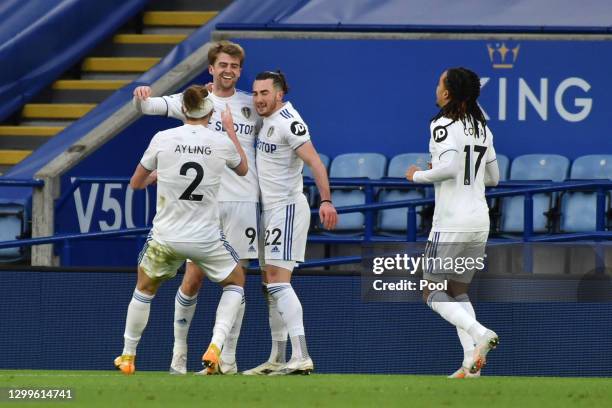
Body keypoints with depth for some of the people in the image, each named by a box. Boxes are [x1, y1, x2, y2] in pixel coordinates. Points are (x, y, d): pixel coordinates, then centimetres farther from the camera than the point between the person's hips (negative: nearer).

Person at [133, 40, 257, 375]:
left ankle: (228, 357, 6)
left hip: (243, 200, 1)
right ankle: (179, 349, 11)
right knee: (193, 277, -3)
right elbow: (149, 106, -5)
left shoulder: (252, 105, 10)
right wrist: (141, 97, -27)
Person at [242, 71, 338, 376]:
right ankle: (277, 360, 18)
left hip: (287, 207, -10)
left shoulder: (288, 122, -16)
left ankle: (301, 358, -26)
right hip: (269, 210, 10)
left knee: (277, 279, -19)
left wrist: (326, 201, -36)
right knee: (270, 286, 12)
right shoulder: (266, 119, 12)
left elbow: (314, 161, -24)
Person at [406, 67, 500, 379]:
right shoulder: (482, 128, 12)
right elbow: (493, 178, 18)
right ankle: (471, 364, 1)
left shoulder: (444, 125, -12)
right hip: (480, 222, 7)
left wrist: (418, 176, -8)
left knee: (433, 294, 2)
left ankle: (480, 334, -21)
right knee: (458, 292, 15)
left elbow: (449, 167, -25)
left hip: (451, 222, -7)